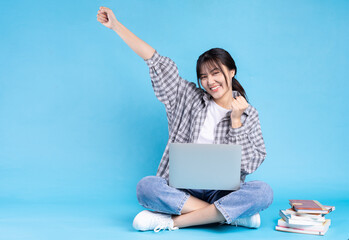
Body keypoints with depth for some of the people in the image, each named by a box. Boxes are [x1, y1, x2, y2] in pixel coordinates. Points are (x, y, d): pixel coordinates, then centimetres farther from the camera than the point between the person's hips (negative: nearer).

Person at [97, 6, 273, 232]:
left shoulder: (248, 114, 6)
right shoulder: (190, 98, 9)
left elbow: (250, 164, -2)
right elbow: (157, 62, 6)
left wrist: (236, 121, -9)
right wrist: (116, 25, 5)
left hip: (224, 193, 0)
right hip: (183, 190, 1)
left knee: (263, 191, -31)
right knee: (146, 186, -30)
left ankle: (173, 221, -26)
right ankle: (233, 215, -24)